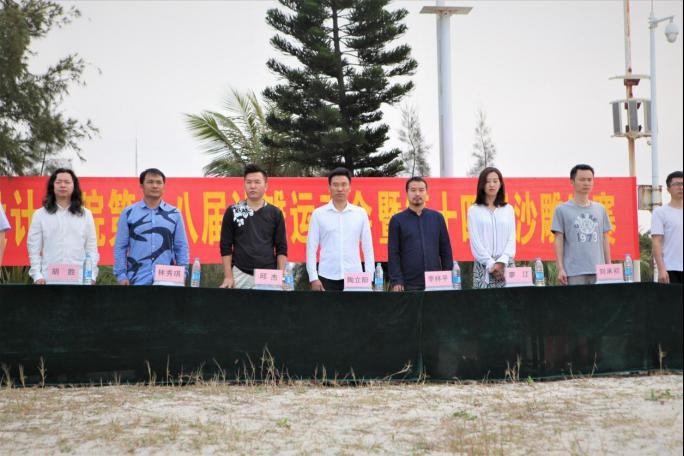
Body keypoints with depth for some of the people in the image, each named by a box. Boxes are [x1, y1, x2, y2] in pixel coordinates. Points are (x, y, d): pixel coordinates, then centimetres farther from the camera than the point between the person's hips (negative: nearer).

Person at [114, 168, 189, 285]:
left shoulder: (174, 214, 7)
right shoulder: (128, 213, 4)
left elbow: (181, 247, 9)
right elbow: (120, 247, 4)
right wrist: (121, 275, -3)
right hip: (137, 280, -1)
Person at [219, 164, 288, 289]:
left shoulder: (275, 213, 6)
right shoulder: (233, 212, 4)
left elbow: (281, 248, 7)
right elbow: (226, 247, 4)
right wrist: (228, 276, -4)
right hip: (240, 274, -1)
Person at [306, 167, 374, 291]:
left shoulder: (360, 213, 6)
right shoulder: (318, 214, 3)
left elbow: (368, 248, 7)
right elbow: (311, 248, 3)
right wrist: (313, 278, -5)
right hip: (327, 277, -1)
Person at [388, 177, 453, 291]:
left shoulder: (437, 217, 10)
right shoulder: (397, 220, 4)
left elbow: (445, 251, 11)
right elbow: (393, 254, 1)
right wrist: (396, 281, -8)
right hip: (408, 285, -2)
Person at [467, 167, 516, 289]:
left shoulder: (508, 209, 12)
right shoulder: (474, 210, 6)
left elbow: (511, 239, 6)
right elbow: (475, 241, -1)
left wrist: (502, 262, -10)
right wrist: (491, 264, -11)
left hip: (506, 265, 2)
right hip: (484, 266, -2)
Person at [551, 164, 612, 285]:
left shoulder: (600, 209, 15)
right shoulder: (562, 210, 3)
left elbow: (605, 239, 17)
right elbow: (559, 240, 1)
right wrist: (560, 269, -6)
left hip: (598, 270, 4)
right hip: (574, 272, -4)